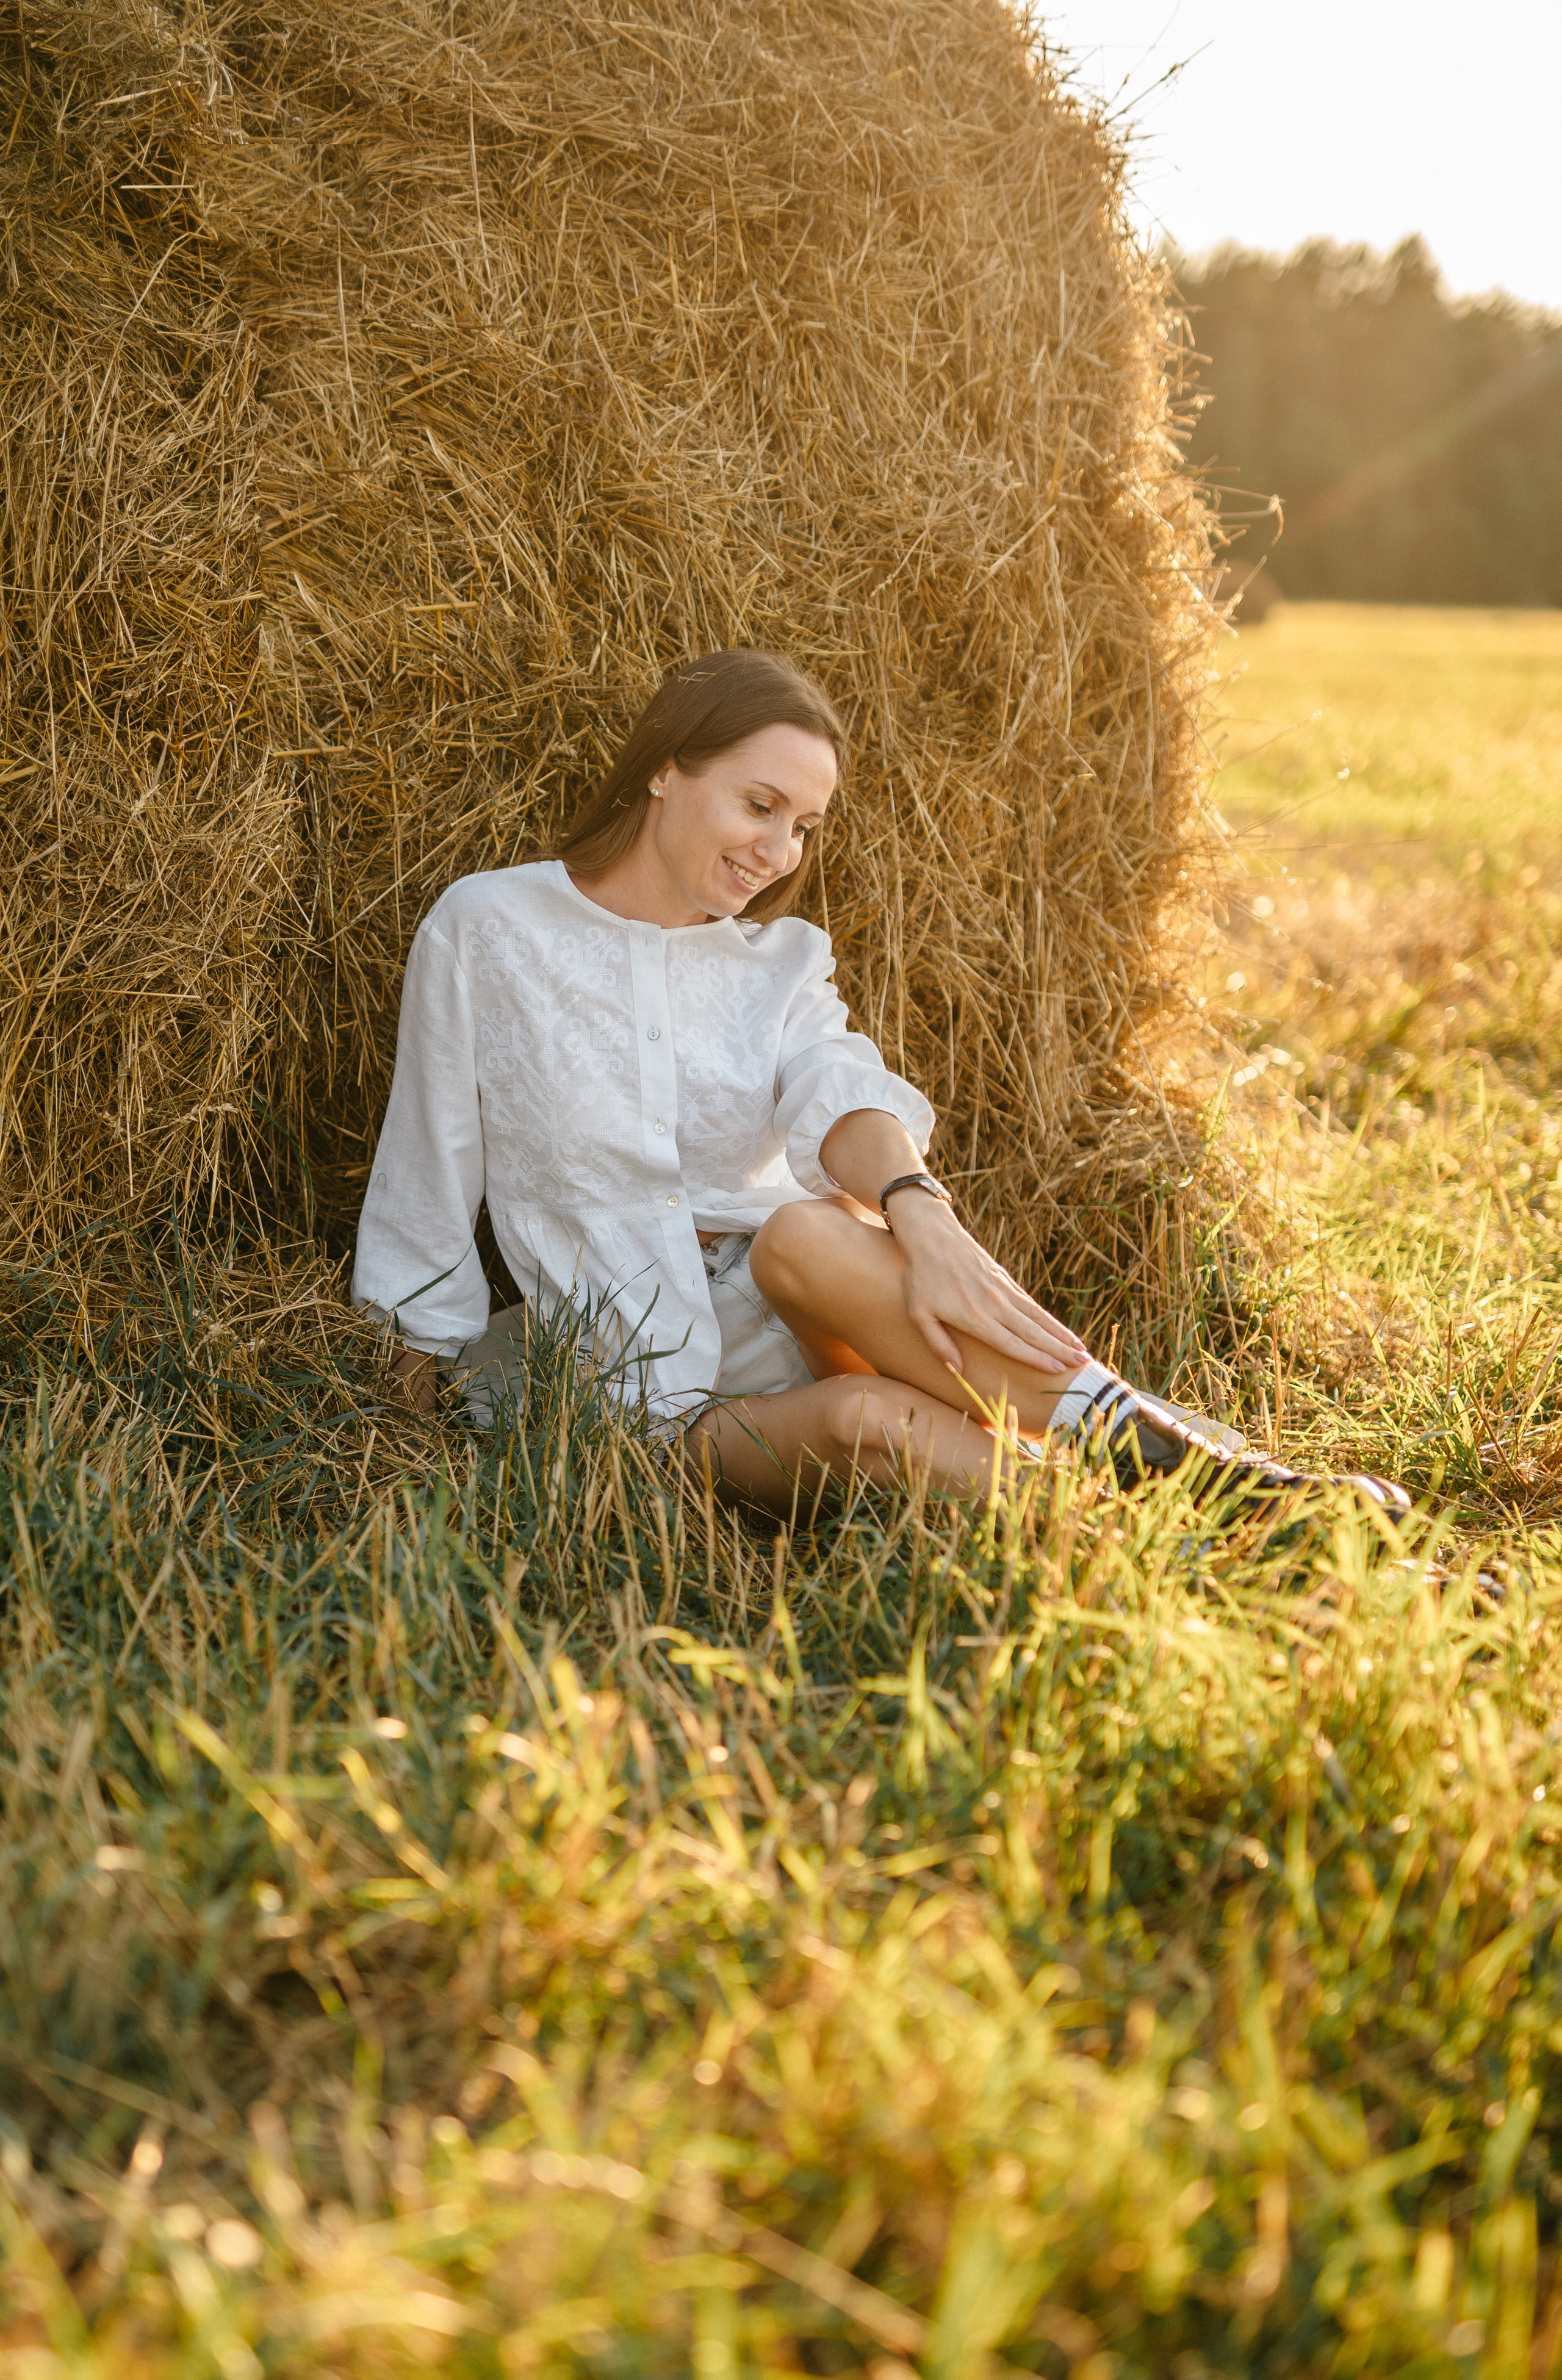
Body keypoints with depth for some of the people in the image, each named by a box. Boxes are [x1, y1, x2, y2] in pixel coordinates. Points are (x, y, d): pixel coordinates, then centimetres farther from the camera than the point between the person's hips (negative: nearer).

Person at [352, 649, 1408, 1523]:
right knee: (864, 1418, -35)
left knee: (806, 1232, -35)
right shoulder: (486, 926, 5)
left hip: (791, 1318, 2)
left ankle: (1154, 1448, -46)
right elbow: (432, 1167, 9)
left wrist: (919, 1211, -29)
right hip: (659, 1396, -2)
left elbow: (843, 1096, -8)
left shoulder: (785, 960, 13)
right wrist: (425, 1374, 8)